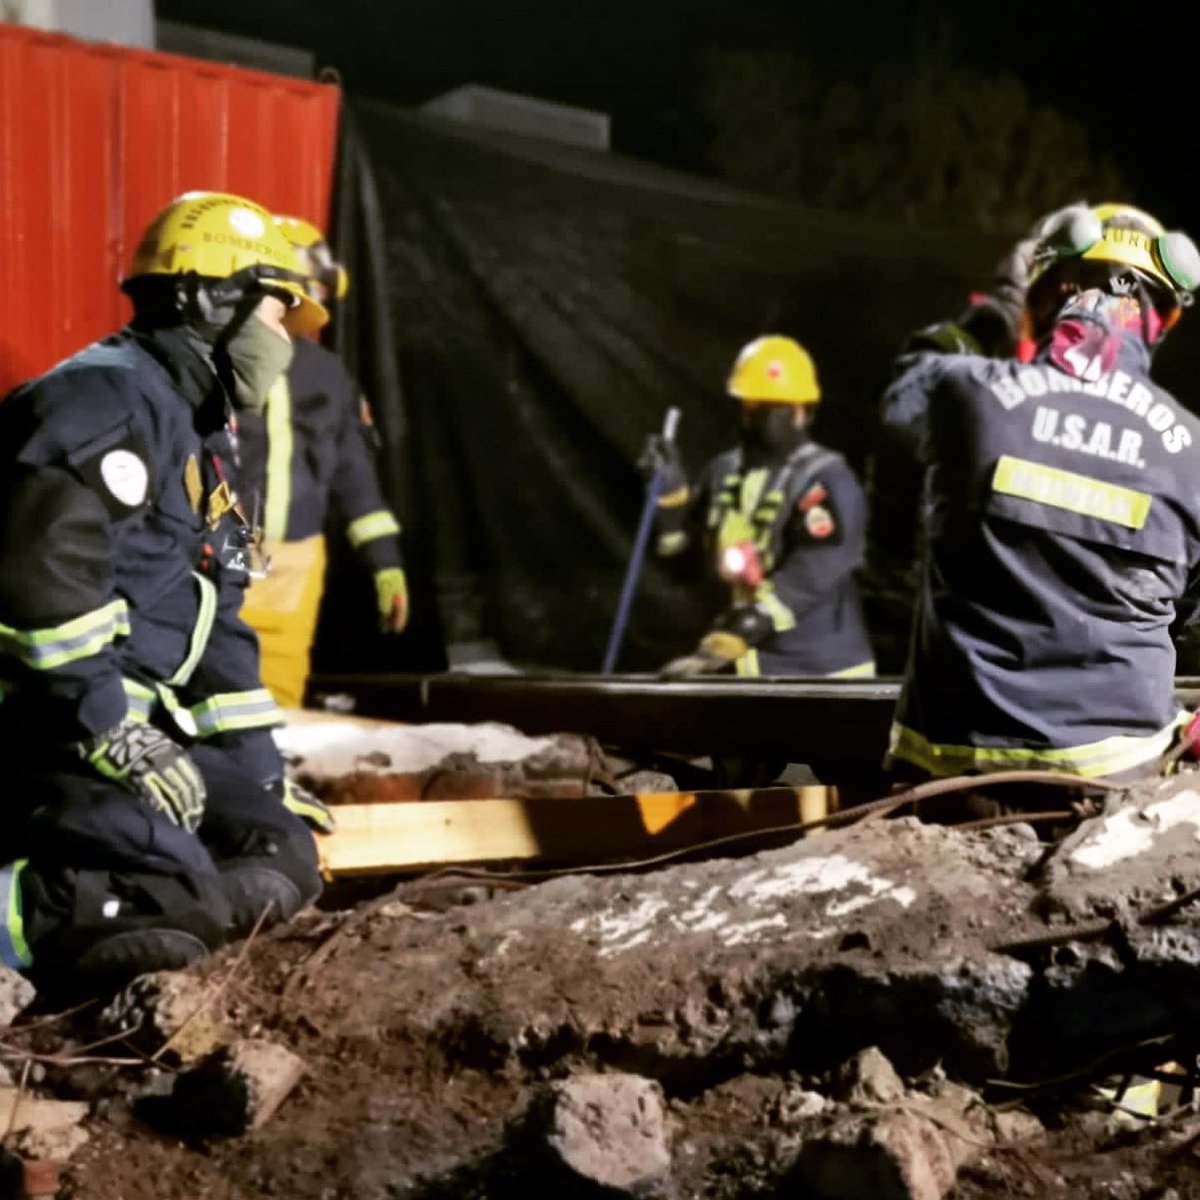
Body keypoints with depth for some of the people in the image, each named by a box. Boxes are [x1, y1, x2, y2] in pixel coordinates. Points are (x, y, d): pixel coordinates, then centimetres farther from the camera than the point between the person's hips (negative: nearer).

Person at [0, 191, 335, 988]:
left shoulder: (199, 432, 20)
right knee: (169, 907, -25)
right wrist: (110, 733, -24)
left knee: (283, 869, 6)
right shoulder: (109, 398, -13)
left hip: (141, 719, 11)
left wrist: (262, 768, 21)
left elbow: (217, 620, 23)